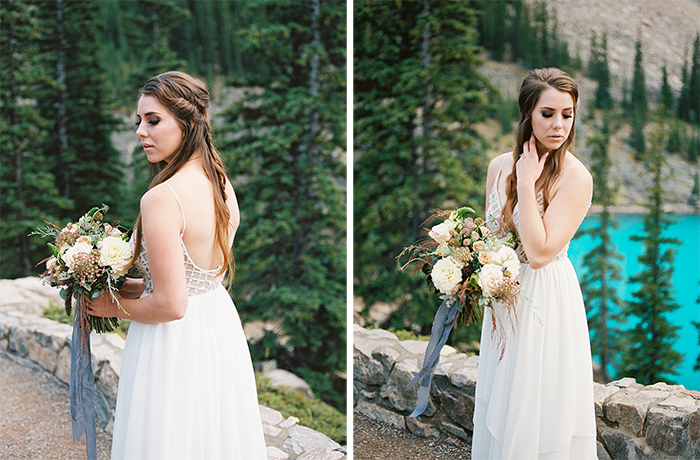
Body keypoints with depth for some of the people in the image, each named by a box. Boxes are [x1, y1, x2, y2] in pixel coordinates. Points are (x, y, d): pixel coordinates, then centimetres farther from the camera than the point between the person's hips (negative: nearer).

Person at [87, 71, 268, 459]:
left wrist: (115, 306, -7)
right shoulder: (223, 186, 0)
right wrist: (139, 285, 10)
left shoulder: (162, 198, -25)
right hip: (221, 325, 8)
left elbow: (171, 305, -24)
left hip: (175, 343, -8)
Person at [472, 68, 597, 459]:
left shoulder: (576, 178, -16)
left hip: (547, 300, -5)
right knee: (499, 406, 18)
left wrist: (527, 184, -21)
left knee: (536, 408, 6)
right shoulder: (500, 165, 1)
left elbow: (539, 252, -24)